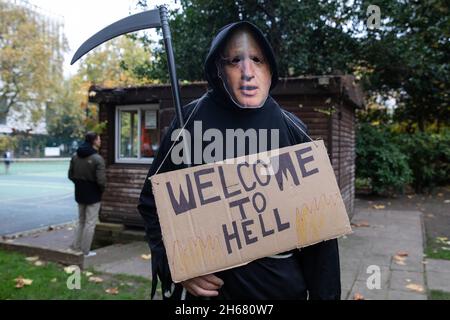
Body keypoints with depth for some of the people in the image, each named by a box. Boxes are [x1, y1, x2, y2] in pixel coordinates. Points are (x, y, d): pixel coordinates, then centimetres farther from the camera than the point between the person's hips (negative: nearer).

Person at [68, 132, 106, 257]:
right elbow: (101, 180, -23)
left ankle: (76, 246, 24)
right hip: (93, 195, -6)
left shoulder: (75, 156, 1)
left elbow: (71, 175, 6)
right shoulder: (97, 159, -20)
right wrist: (102, 189, -4)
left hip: (79, 194, 7)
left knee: (81, 221, 21)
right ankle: (85, 251, 10)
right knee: (90, 223, 4)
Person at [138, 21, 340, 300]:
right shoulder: (192, 120, -9)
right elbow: (153, 201, -2)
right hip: (208, 285, -1)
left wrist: (325, 293, 0)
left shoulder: (293, 131, -3)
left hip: (283, 284, 2)